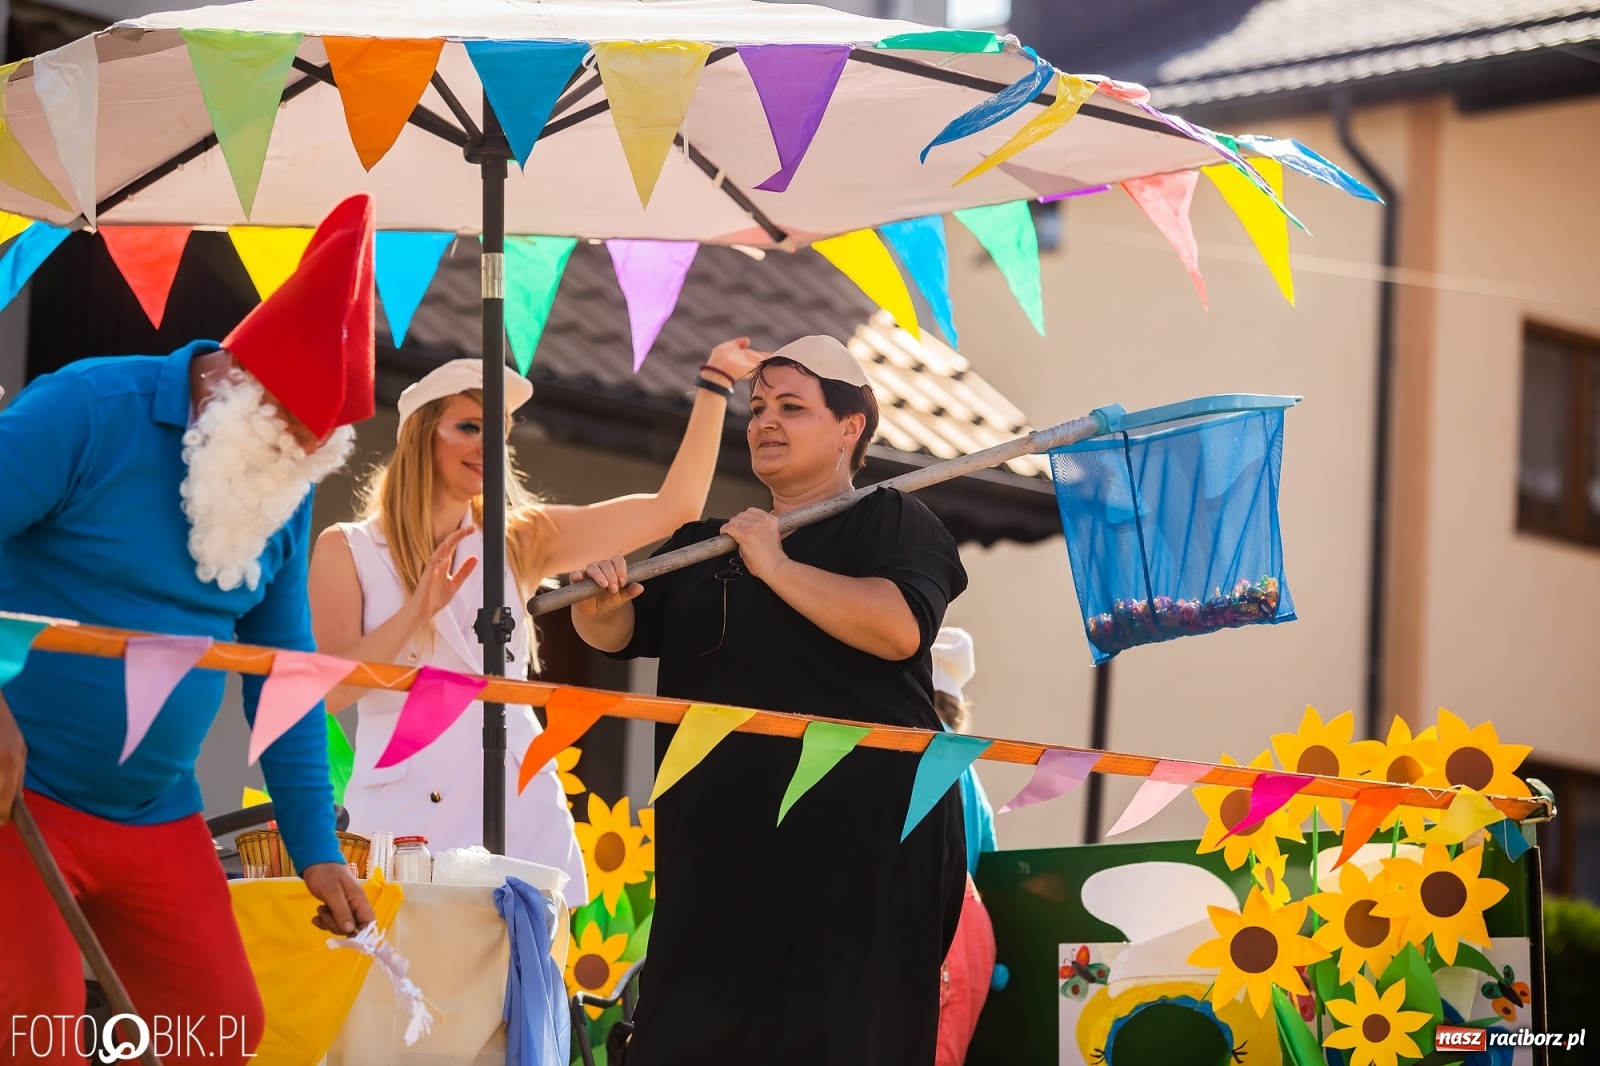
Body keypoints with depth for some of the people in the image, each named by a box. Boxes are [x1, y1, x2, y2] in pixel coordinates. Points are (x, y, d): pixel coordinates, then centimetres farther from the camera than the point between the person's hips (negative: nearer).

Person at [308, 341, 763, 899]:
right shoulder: (346, 549, 6)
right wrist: (415, 611, -17)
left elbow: (671, 508, 7)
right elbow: (332, 689, -6)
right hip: (404, 813, -2)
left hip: (520, 810, 2)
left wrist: (714, 383, 6)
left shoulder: (519, 542, 13)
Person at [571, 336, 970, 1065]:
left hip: (857, 841, -6)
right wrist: (601, 602, -8)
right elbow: (618, 634, 15)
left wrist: (776, 566, -11)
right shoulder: (707, 545, 24)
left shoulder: (891, 522, 4)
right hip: (723, 845, 6)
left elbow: (900, 626, -16)